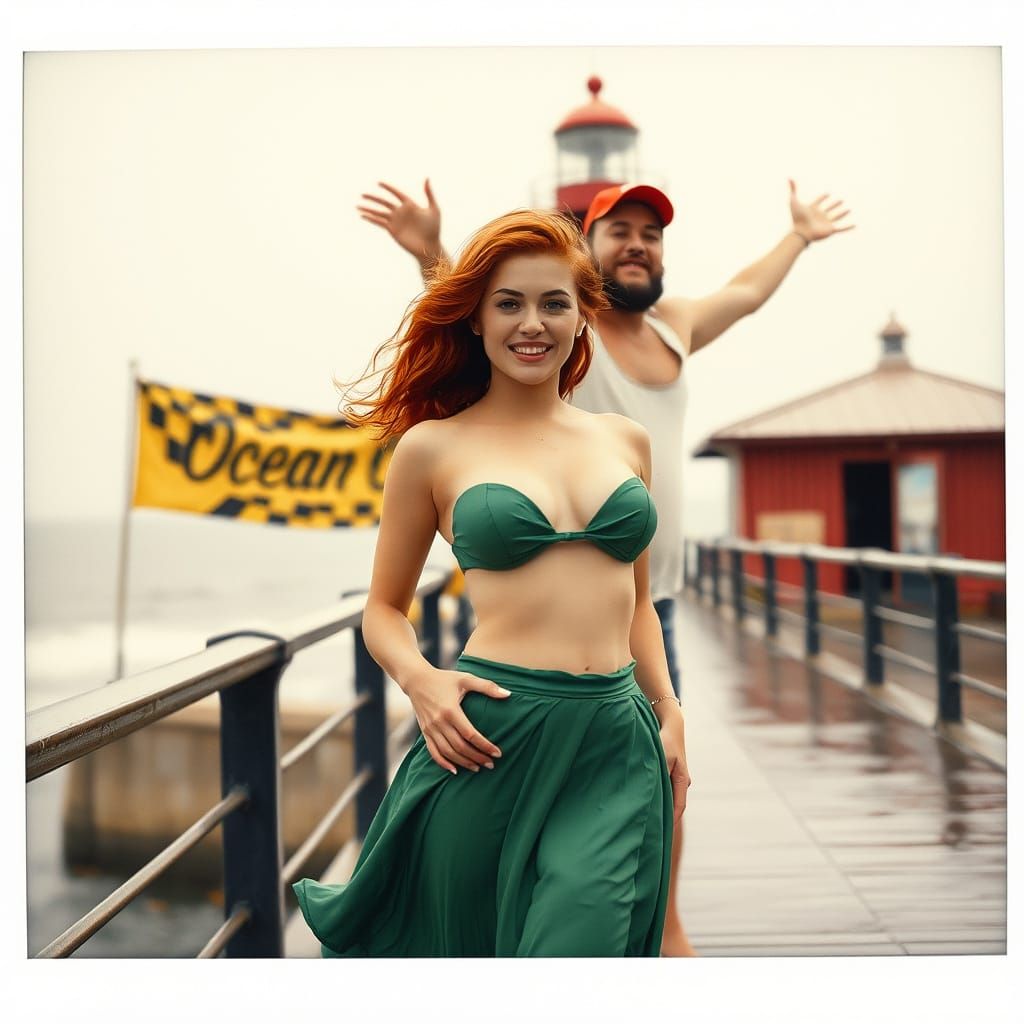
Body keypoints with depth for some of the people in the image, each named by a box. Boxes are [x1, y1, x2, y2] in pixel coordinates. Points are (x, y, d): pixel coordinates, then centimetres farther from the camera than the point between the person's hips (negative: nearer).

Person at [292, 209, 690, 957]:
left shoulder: (627, 441, 13)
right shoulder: (433, 447, 3)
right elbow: (385, 607, 10)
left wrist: (669, 714, 11)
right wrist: (419, 678, -9)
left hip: (618, 749, 2)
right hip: (491, 737, -2)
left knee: (580, 944, -10)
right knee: (464, 945, 10)